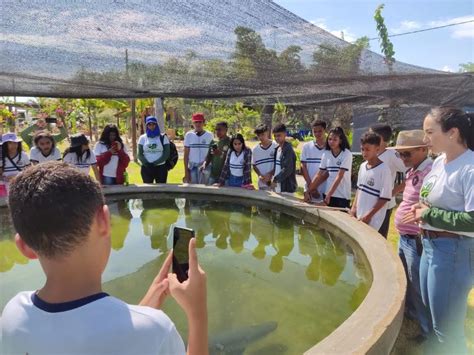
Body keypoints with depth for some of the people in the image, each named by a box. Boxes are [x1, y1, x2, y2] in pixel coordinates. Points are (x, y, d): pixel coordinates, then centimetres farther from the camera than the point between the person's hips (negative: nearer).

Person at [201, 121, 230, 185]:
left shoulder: (230, 142, -4)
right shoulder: (213, 142, 12)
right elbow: (209, 156, 15)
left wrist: (221, 154, -25)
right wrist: (205, 164, -5)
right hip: (213, 175, 5)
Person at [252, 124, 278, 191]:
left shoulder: (275, 146, -7)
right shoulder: (255, 149, 5)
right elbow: (254, 165, 11)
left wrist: (270, 174, -12)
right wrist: (260, 175, -5)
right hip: (262, 183, 4)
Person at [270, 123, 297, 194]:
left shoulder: (288, 149, -13)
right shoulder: (277, 149, 11)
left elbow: (288, 169, -20)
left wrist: (275, 179, -15)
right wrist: (274, 178, 6)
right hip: (277, 186, 8)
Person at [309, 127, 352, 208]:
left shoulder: (346, 154, -10)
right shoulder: (326, 154, 4)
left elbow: (339, 176, -16)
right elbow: (319, 175, 7)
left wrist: (329, 195, -21)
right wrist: (309, 190, 0)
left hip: (342, 196, -4)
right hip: (327, 194, 4)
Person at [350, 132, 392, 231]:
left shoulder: (384, 170, -16)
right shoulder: (362, 166, 6)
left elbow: (384, 198, -15)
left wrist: (368, 216, -15)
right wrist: (354, 207, 8)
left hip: (373, 219, -7)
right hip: (359, 215, 7)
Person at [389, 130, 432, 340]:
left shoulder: (430, 173, -23)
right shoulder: (412, 171, 8)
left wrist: (423, 240, -22)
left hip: (415, 241, -9)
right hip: (403, 238, 9)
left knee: (418, 288, 6)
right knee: (404, 281, 25)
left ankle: (427, 331, 24)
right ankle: (409, 313, 47)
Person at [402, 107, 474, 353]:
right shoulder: (439, 162, 6)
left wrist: (428, 214, -18)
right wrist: (422, 209, 0)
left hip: (454, 250, -9)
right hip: (430, 245, 9)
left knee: (446, 328, 6)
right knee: (432, 312, 25)